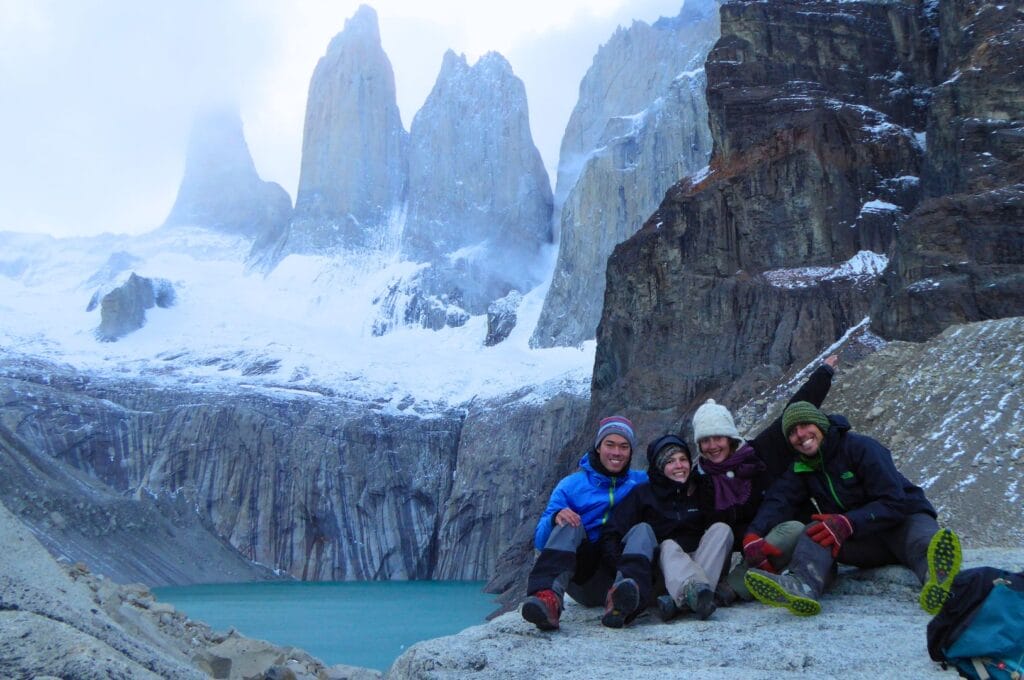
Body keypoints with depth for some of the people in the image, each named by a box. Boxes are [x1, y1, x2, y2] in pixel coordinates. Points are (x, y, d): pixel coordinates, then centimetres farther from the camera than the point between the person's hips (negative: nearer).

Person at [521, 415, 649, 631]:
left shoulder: (642, 482, 16)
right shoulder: (571, 485, 11)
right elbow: (540, 541, 4)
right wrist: (555, 518, -18)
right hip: (583, 579, 0)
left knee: (643, 530, -23)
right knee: (570, 523, -22)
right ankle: (549, 596, -49)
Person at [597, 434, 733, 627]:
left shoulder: (699, 492, 12)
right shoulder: (643, 494, 4)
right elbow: (611, 535, -6)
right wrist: (623, 566, -22)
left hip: (697, 564, 2)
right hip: (662, 563, -2)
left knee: (721, 528, -18)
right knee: (668, 545, -28)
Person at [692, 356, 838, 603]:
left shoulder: (762, 450, -1)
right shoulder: (704, 479, 2)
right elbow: (719, 526, -6)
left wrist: (824, 372, 10)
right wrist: (748, 540, -26)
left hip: (790, 527, -2)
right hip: (750, 542, 2)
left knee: (795, 529, -34)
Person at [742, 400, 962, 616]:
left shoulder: (861, 447, -9)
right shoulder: (802, 468, 8)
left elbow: (894, 503, -16)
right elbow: (777, 501, -10)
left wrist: (847, 523, -28)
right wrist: (754, 534, -30)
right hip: (861, 543, 3)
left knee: (921, 530, -36)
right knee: (816, 531, -25)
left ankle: (935, 574, -71)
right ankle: (802, 586, -56)